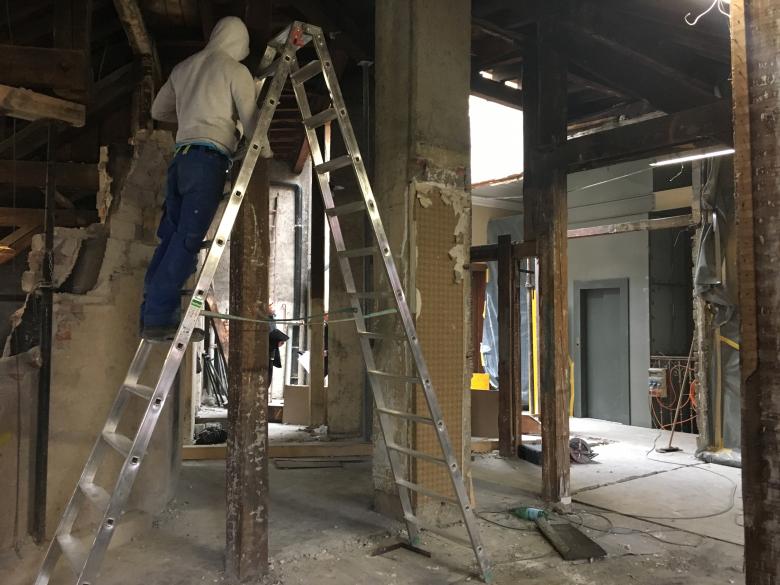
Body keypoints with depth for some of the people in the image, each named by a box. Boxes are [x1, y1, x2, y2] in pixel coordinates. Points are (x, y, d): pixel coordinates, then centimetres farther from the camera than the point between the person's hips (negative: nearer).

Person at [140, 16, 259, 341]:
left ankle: (150, 314, 10)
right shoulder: (236, 70, 3)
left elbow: (158, 111, 31)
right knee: (188, 241, -10)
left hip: (181, 157, 7)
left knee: (170, 237, 9)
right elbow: (251, 122, 1)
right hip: (209, 159, -7)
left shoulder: (184, 67, 22)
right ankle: (158, 318, -13)